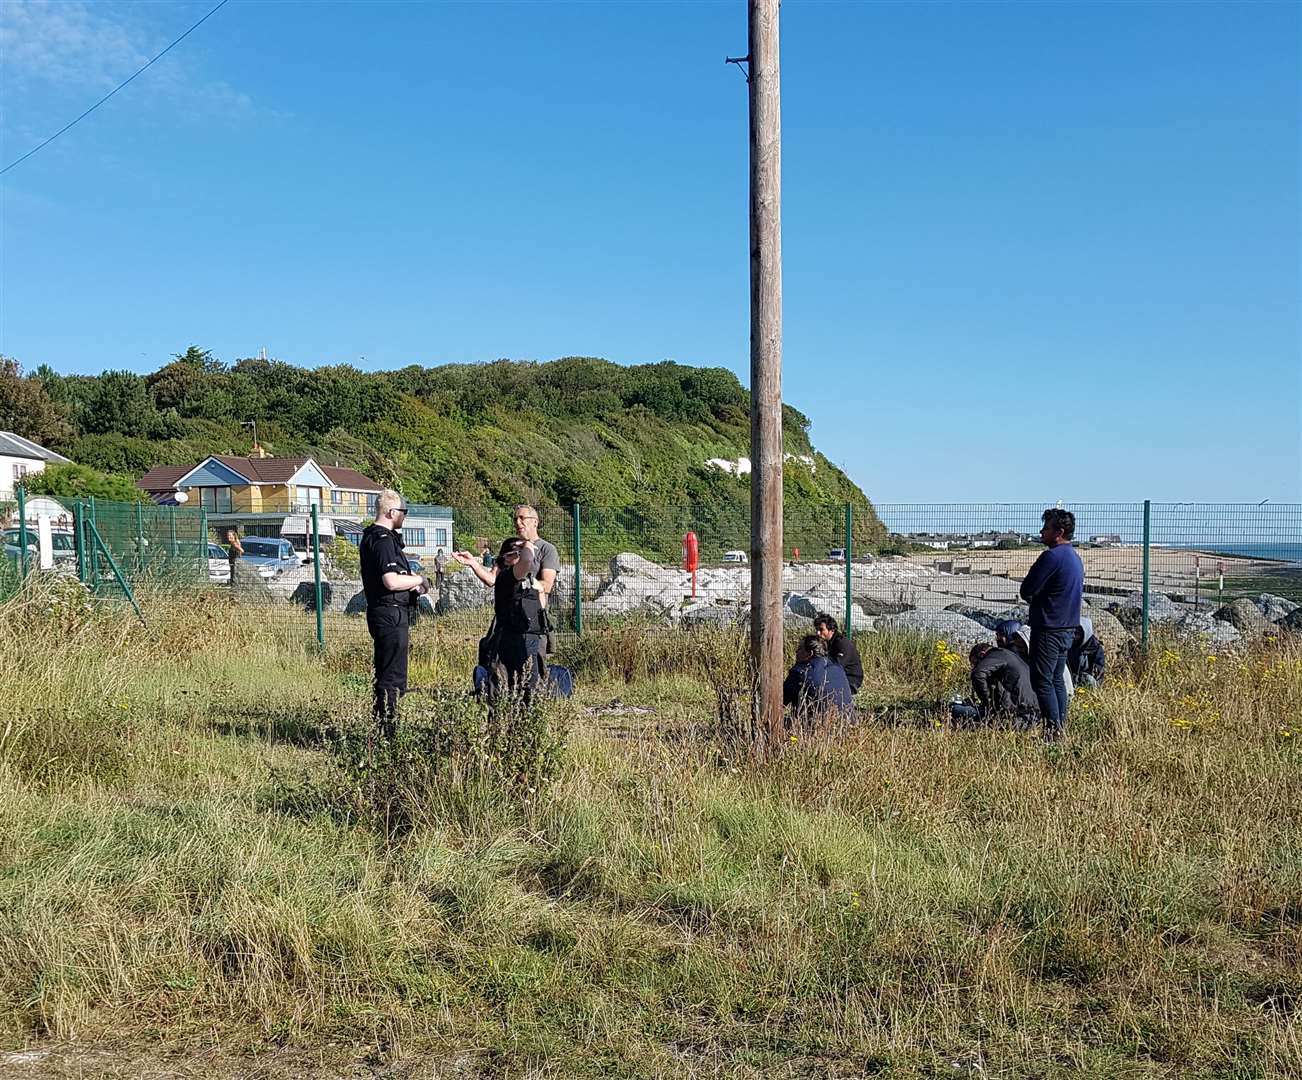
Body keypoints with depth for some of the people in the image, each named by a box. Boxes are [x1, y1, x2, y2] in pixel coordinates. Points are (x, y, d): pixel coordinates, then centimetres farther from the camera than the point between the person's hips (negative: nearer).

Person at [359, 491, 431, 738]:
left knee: (385, 676, 17)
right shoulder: (384, 540, -16)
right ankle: (387, 734, -4)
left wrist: (411, 585, 13)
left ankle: (379, 731, 24)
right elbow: (392, 581, -25)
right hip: (391, 614, -11)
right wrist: (418, 580, -9)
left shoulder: (371, 537, 17)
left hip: (381, 613, 11)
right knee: (392, 679, -7)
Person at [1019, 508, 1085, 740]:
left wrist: (1035, 599, 5)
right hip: (1068, 627, 10)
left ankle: (1053, 729, -5)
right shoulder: (1075, 558, 14)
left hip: (1049, 628, -10)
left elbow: (1026, 590, -17)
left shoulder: (1052, 557, -17)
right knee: (1057, 679, 14)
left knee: (1042, 680, -4)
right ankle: (1061, 727, 17)